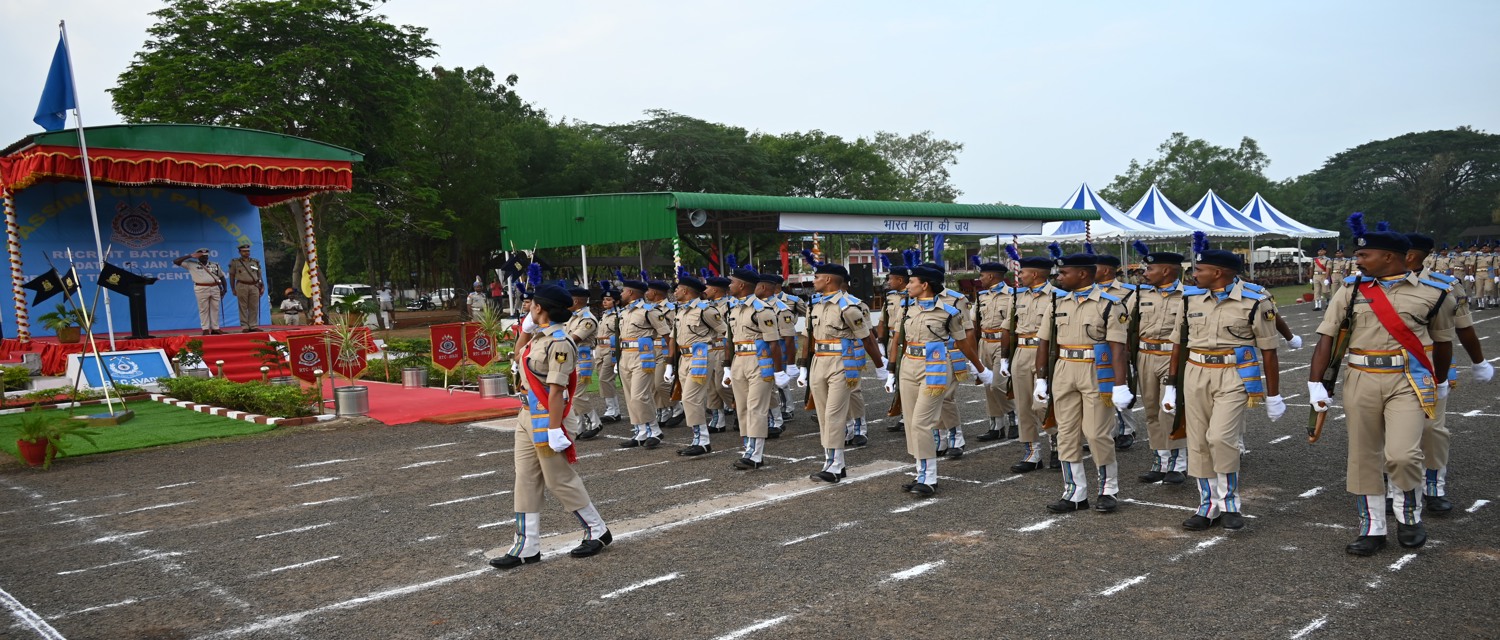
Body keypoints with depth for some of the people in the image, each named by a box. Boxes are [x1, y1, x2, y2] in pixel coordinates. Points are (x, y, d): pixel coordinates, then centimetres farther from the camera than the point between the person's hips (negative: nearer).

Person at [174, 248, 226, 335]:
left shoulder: (215, 265, 12)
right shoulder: (191, 264, 5)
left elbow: (221, 276, 16)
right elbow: (176, 261, 0)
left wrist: (224, 288, 6)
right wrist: (190, 256, -4)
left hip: (215, 288, 3)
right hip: (201, 289, -3)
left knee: (215, 309, 4)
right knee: (203, 310, -1)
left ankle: (215, 328, 9)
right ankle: (205, 329, 1)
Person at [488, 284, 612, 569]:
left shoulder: (559, 343, -20)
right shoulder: (540, 337, 10)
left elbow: (556, 391, -23)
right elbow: (523, 361, 29)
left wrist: (554, 431, -24)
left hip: (547, 420, -10)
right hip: (528, 418, 10)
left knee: (560, 481, 2)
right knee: (526, 482, 9)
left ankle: (597, 531, 19)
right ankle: (526, 547, 15)